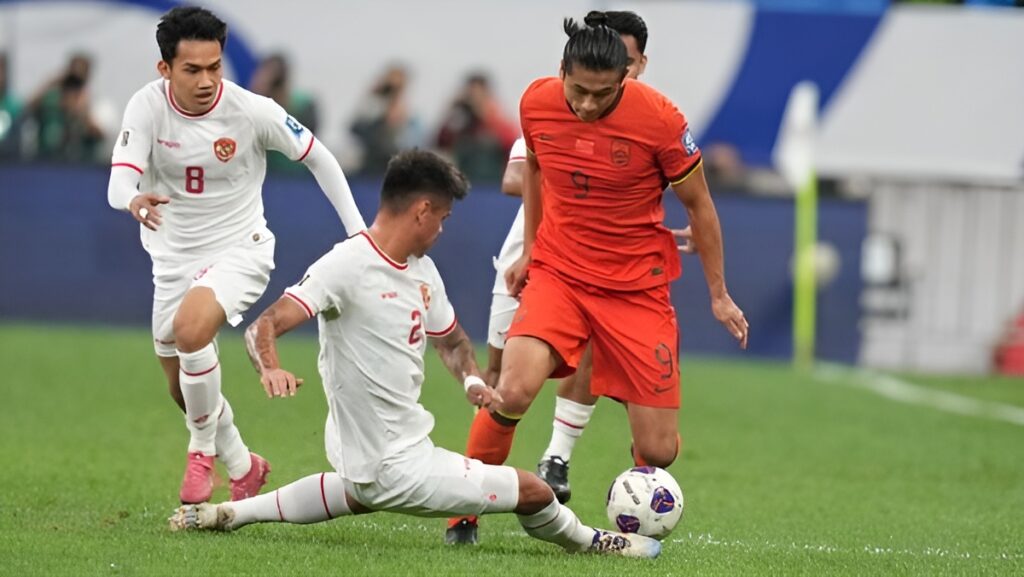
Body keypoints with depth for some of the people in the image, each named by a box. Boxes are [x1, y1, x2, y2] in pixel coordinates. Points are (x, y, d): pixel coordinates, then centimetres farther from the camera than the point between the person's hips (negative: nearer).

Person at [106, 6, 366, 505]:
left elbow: (318, 157, -3)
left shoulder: (252, 112, -19)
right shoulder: (147, 107, -16)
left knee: (190, 330, -32)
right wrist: (135, 200, -51)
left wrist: (356, 230, -4)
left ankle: (205, 448, -9)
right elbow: (119, 185, -26)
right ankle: (242, 467, 39)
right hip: (173, 255, 4)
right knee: (183, 390, 12)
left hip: (238, 249, -4)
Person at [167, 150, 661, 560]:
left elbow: (450, 339, 22)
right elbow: (264, 326, -27)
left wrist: (472, 380, -1)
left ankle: (227, 514, 38)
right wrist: (271, 369, -49)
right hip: (396, 467, -10)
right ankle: (587, 542, 31)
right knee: (532, 491, -1)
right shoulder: (347, 265, -21)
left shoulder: (422, 270, 6)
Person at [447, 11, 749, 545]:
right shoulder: (536, 102, -8)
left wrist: (718, 294, 3)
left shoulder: (659, 119, -16)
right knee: (512, 393, -26)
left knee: (658, 450, -4)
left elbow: (697, 205, -2)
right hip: (557, 274, 1)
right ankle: (463, 516, -5)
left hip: (637, 288, -1)